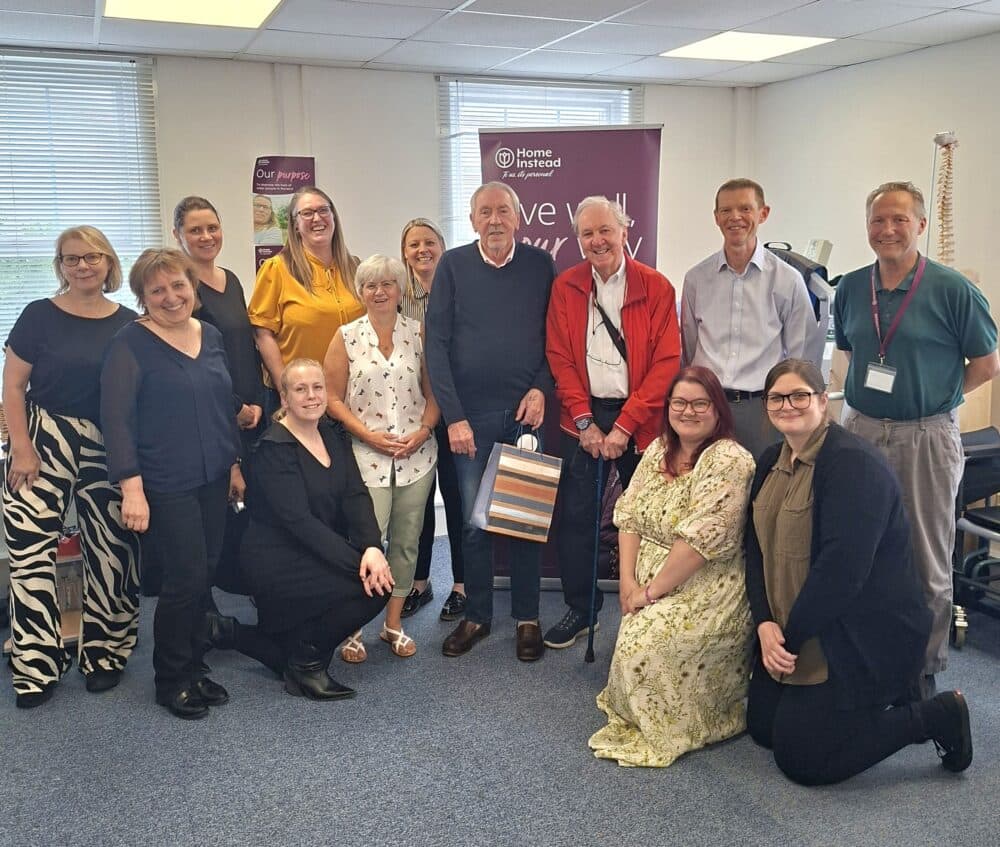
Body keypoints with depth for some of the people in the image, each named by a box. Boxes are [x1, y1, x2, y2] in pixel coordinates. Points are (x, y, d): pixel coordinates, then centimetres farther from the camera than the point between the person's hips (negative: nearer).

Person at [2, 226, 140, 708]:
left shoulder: (128, 324, 4)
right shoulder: (40, 316, -1)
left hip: (109, 448, 2)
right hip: (44, 443, -2)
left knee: (111, 549, 4)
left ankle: (104, 654, 19)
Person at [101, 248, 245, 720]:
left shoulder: (211, 336, 9)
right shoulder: (131, 344, -9)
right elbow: (116, 418, -14)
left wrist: (234, 463, 15)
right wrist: (131, 486, -21)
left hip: (213, 480, 6)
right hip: (165, 485, -6)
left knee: (205, 577, 10)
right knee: (186, 579, -5)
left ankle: (193, 668, 26)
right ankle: (170, 681, 14)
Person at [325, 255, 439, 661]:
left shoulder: (418, 334, 6)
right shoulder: (346, 337, 2)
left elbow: (433, 392, 8)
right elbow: (333, 399, 1)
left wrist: (423, 431, -8)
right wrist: (368, 435, -10)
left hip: (416, 455, 2)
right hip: (366, 455, -2)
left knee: (406, 540, 8)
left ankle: (393, 623, 23)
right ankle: (353, 627, 10)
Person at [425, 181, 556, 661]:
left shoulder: (540, 265, 4)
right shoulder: (452, 266, 1)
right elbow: (436, 345, -2)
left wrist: (540, 388, -8)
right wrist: (453, 416, -7)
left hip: (525, 412, 0)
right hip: (470, 415, 0)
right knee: (472, 521, 7)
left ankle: (527, 619, 19)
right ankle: (476, 616, 22)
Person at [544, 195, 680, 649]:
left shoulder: (656, 287, -2)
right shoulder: (564, 287, 4)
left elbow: (666, 363, -7)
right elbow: (559, 358, 2)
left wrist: (625, 426, -13)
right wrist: (585, 422, -7)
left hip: (640, 420, -1)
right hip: (584, 419, 2)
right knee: (576, 516, 4)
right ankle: (580, 609, 19)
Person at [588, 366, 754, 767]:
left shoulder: (729, 461, -17)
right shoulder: (659, 449, 7)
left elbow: (700, 541, -24)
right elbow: (629, 516, 5)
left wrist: (652, 590, -19)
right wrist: (628, 579, -7)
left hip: (705, 593, -8)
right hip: (648, 584, 8)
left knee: (644, 644, -23)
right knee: (636, 631, -12)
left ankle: (665, 731, 4)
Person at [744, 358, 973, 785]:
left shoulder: (853, 463, -20)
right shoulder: (772, 462, 7)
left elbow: (842, 568, -26)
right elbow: (758, 548, 3)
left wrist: (792, 637, -18)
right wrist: (765, 624, -11)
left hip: (861, 638, -8)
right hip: (790, 630, 9)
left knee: (799, 758, -6)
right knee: (762, 727, 11)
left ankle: (937, 716, 8)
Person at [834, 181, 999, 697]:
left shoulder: (952, 290, -8)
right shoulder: (851, 288, 5)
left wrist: (927, 398, 0)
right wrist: (866, 399, 6)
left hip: (926, 437, -4)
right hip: (859, 431, 4)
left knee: (927, 563, 7)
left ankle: (924, 670, 22)